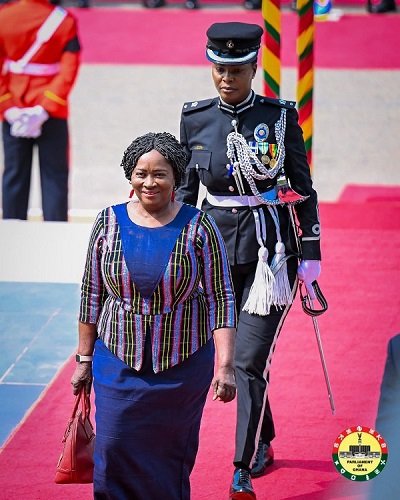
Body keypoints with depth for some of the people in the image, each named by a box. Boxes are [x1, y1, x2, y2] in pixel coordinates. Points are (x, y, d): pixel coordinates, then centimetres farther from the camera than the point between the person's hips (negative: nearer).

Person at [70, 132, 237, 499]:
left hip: (183, 365, -1)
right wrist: (84, 359, 8)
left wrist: (225, 366, -14)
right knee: (115, 455, -6)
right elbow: (91, 295, 7)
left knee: (173, 459, 7)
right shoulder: (109, 223, -1)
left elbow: (221, 300, -7)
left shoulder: (198, 227, -8)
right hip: (119, 361, 1)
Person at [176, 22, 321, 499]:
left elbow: (303, 189, 0)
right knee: (239, 356, 13)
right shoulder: (194, 118, 2)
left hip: (271, 249, -3)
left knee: (249, 360, -10)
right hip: (217, 245, 3)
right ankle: (264, 444, 33)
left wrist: (310, 257, -2)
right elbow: (185, 189, 11)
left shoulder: (280, 116, -6)